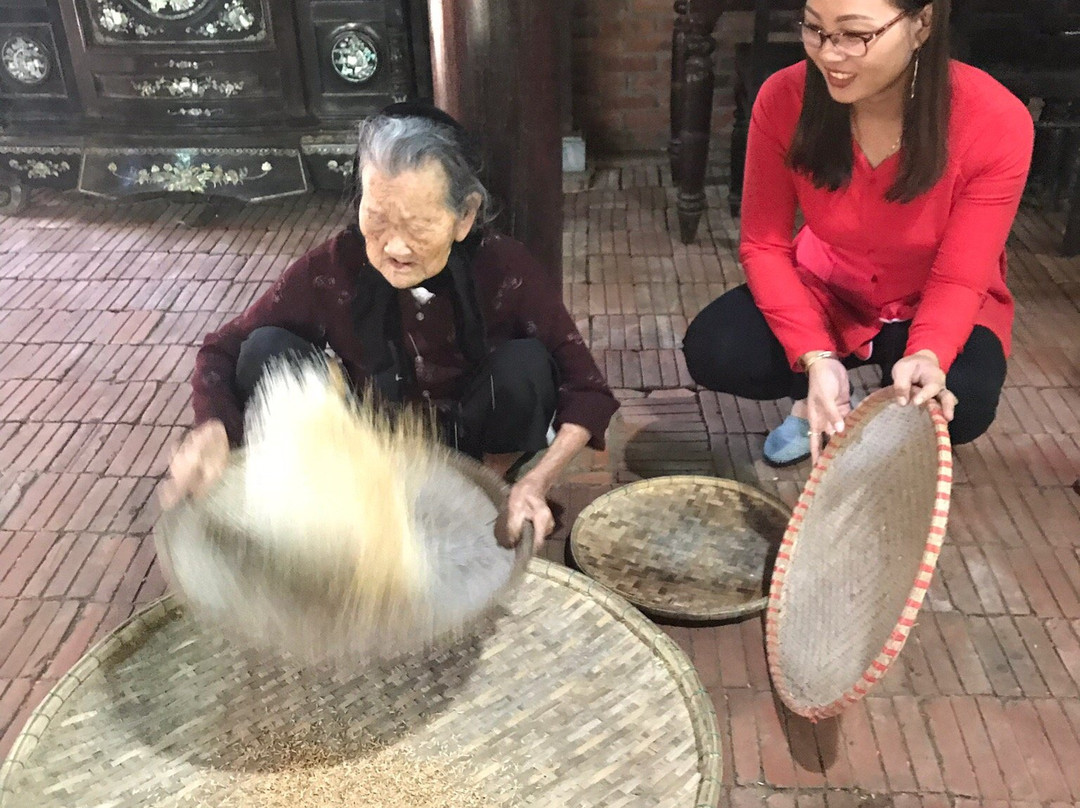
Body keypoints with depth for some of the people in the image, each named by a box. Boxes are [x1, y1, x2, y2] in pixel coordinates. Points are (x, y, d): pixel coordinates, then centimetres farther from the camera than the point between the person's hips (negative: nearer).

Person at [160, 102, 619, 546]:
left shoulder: (508, 273, -25)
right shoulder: (332, 270, -22)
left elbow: (586, 390, -20)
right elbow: (223, 351, -12)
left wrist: (537, 483, -37)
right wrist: (211, 429, -34)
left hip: (475, 447, -1)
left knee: (526, 362, -29)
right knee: (265, 351, -19)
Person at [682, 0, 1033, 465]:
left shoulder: (996, 124, -27)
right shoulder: (784, 99, -24)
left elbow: (957, 280, -22)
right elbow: (763, 246, -18)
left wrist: (927, 355, -45)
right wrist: (816, 358, -33)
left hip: (932, 306, -1)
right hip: (824, 286, 1)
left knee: (960, 405, -32)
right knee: (711, 352, -25)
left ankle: (891, 416, 7)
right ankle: (812, 400, 8)